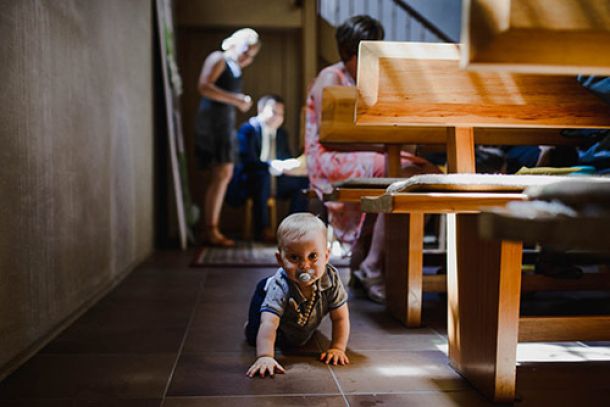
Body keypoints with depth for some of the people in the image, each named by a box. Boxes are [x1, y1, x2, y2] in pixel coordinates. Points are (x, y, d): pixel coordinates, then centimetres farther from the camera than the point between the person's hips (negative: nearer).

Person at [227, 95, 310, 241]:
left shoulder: (281, 133, 10)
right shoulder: (248, 129, -12)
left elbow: (287, 159, 14)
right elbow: (248, 162, -23)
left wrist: (288, 165, -13)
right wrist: (272, 166, -36)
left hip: (273, 181, 8)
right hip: (248, 181, -7)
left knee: (304, 181, -4)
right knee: (262, 176, -38)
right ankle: (261, 230, -33)